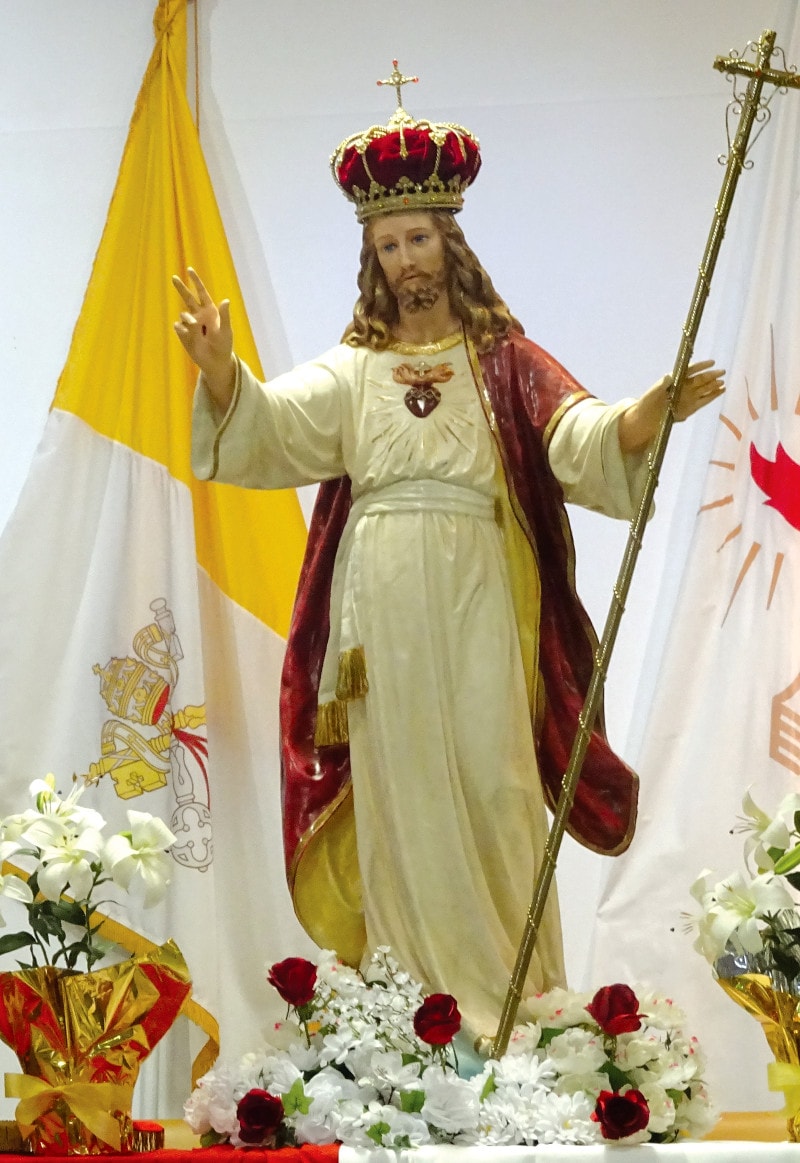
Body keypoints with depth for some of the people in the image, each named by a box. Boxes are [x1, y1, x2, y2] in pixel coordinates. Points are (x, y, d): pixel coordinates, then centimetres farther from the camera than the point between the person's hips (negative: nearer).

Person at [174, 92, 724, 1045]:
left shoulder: (503, 361, 9)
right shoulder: (352, 369, 13)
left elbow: (580, 439, -7)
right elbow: (273, 423, -4)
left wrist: (647, 413, -28)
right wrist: (221, 372, -25)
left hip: (477, 605, -1)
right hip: (381, 609, 1)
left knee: (489, 784, -4)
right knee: (400, 790, 0)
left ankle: (510, 998, 4)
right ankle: (418, 994, 6)